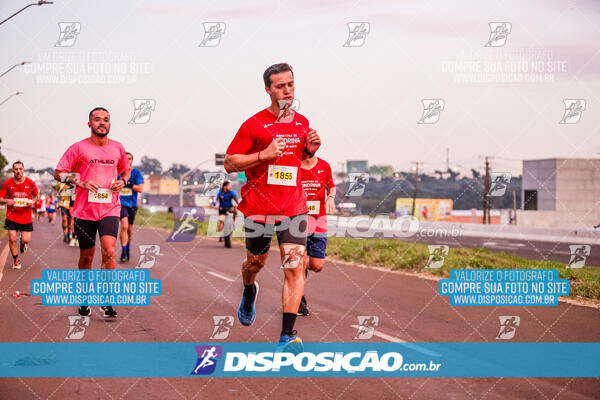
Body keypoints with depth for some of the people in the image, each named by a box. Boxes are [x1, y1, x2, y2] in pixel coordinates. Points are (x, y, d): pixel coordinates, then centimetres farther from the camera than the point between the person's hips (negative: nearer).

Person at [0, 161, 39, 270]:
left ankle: (23, 244, 39)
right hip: (11, 217, 0)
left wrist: (32, 201, -12)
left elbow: (36, 195, 10)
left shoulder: (30, 183, -5)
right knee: (12, 239, -6)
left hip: (26, 217, 0)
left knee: (26, 240, -1)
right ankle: (16, 260, 15)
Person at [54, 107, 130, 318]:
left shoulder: (118, 148, 8)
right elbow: (58, 173, 1)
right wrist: (81, 183, -14)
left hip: (110, 209, 1)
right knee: (86, 256, 8)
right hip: (84, 210, -1)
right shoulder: (79, 148, -1)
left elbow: (125, 170, 24)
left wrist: (122, 181, 2)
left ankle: (106, 301, -9)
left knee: (109, 251, -17)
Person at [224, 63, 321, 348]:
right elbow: (229, 163, -5)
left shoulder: (302, 123, 10)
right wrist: (264, 155, -18)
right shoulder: (254, 124, -5)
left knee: (294, 267, -13)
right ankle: (248, 293, 54)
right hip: (258, 207, -2)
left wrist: (310, 150, 3)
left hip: (293, 207, 2)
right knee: (256, 263, 16)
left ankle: (287, 335, -14)